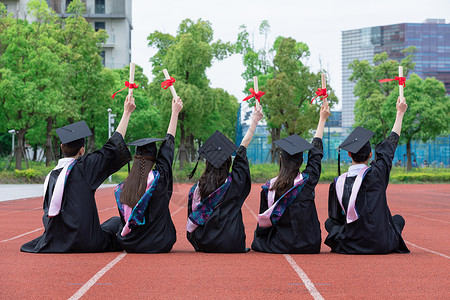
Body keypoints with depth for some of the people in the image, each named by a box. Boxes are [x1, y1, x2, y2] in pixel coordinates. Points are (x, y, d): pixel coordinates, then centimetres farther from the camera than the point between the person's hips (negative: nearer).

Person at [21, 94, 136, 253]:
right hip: (85, 243, -5)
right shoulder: (83, 167, -11)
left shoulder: (51, 176, 3)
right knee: (116, 222, 21)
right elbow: (113, 146, -6)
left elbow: (48, 213, 7)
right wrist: (126, 113, 1)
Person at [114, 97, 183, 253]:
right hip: (159, 245, -2)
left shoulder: (122, 188, -11)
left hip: (129, 244, 3)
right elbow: (168, 144, -6)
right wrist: (175, 112, 5)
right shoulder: (159, 178, -17)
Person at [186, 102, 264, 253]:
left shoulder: (196, 189, -8)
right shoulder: (234, 183, -13)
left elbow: (191, 223, -1)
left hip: (204, 245, 2)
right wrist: (255, 121, 6)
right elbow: (242, 148, -3)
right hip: (232, 245, -2)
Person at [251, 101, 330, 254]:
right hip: (309, 246, 1)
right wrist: (322, 119, 17)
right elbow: (316, 152, 6)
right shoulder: (308, 180, -11)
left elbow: (263, 223, -3)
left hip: (279, 246, -1)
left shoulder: (269, 187, -11)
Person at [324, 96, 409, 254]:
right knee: (398, 219, 29)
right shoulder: (377, 174, -13)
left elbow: (335, 218, 3)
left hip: (349, 246, 1)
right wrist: (400, 113, 11)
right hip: (381, 246, -1)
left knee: (329, 222, 30)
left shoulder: (338, 183, -8)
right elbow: (391, 143, 0)